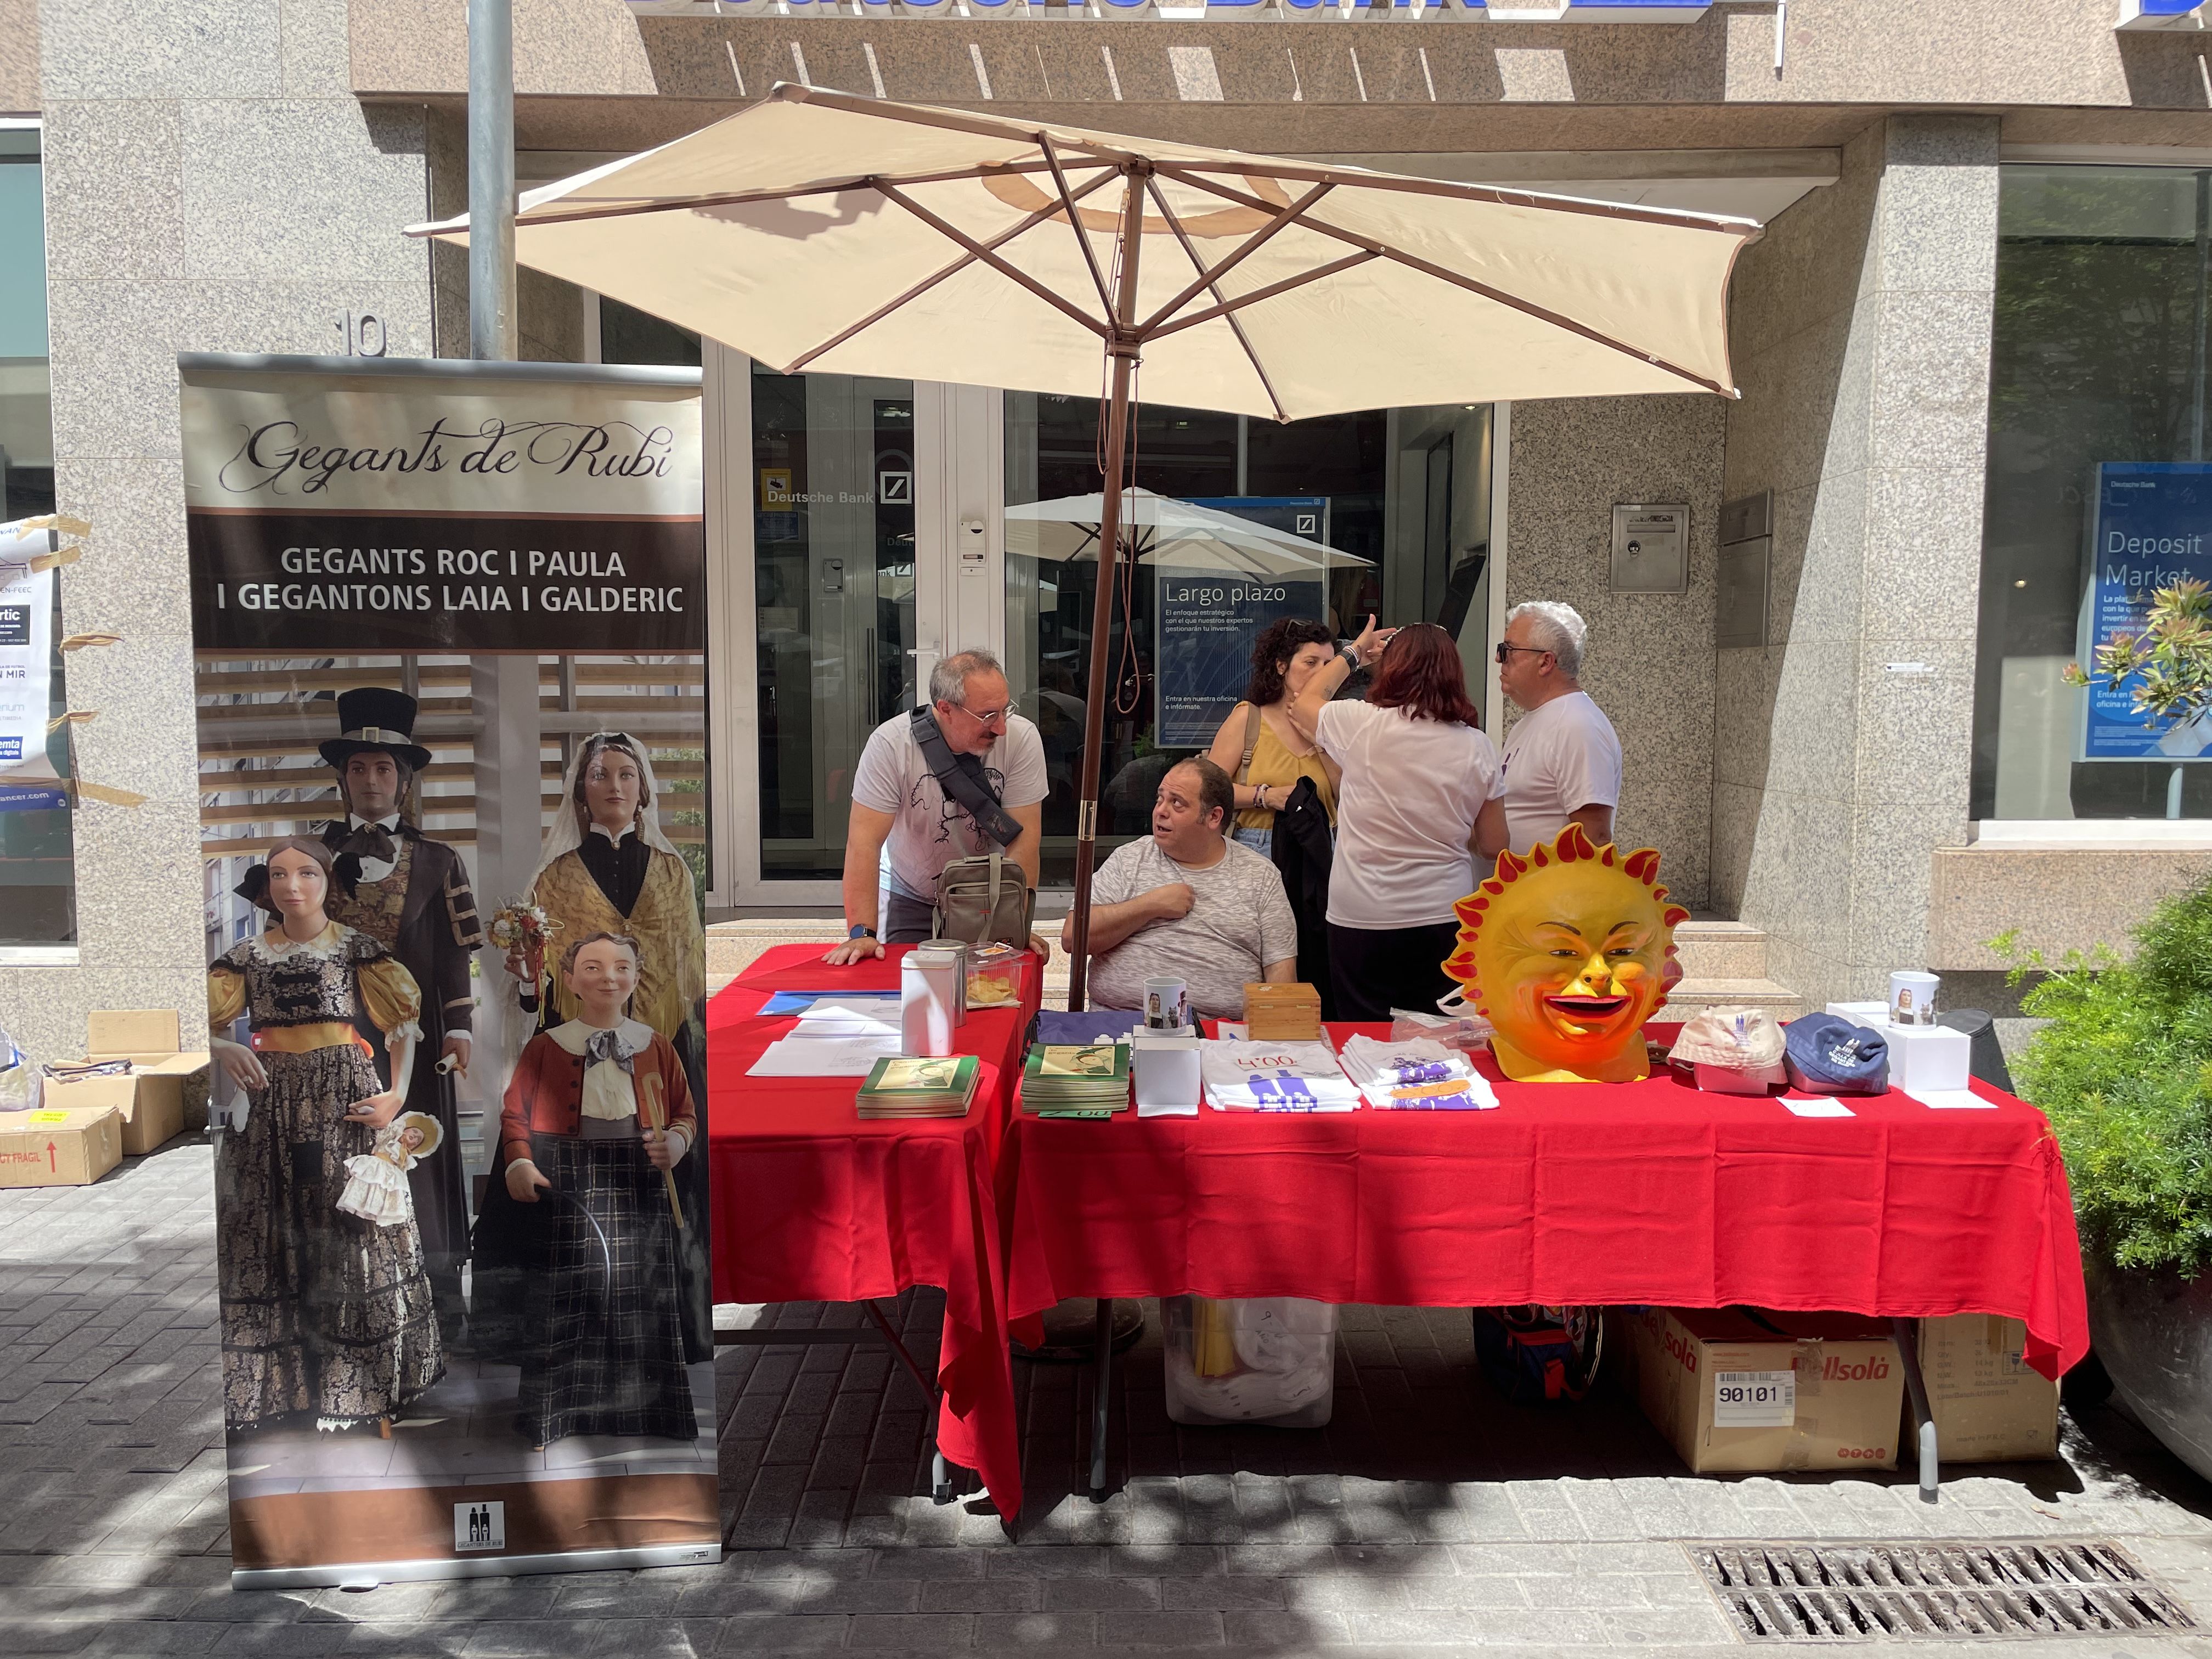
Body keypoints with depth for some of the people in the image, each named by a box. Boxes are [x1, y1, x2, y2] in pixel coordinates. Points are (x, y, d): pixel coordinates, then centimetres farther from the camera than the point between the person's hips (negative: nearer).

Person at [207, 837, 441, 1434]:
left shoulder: (356, 948, 2)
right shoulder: (247, 954, 9)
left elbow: (405, 1023, -1)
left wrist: (397, 1096, -11)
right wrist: (224, 1049, -17)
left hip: (343, 1104, -2)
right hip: (270, 1104, 3)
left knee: (350, 1238, -1)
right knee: (270, 1238, 3)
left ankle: (360, 1388, 8)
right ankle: (279, 1386, 13)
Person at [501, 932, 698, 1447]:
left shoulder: (656, 1047, 9)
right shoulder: (545, 1047, 4)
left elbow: (685, 1112, 11)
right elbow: (516, 1113, 4)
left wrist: (677, 1141, -10)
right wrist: (519, 1163, -12)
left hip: (639, 1187, 2)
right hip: (568, 1190, -2)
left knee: (643, 1301, 6)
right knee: (565, 1300, 0)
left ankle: (646, 1414, 20)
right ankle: (550, 1419, 15)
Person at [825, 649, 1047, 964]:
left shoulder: (1022, 739, -18)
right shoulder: (890, 743, -21)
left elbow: (1024, 835, -17)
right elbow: (865, 838, -22)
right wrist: (862, 933, -28)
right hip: (913, 900, -1)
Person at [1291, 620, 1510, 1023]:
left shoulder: (1361, 724, -8)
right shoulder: (1476, 746, -2)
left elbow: (1304, 703, 15)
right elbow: (1494, 846, 5)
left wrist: (1354, 653, 26)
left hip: (1363, 919, -2)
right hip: (1445, 918, 2)